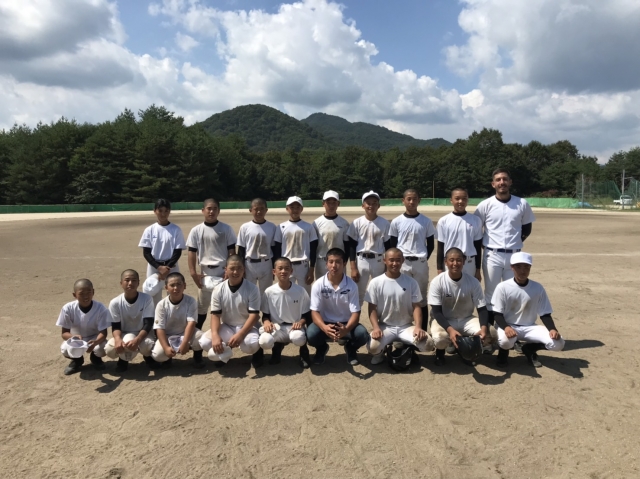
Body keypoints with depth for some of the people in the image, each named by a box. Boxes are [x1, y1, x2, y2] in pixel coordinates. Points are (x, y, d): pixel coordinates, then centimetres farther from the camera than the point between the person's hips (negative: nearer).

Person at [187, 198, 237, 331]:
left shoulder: (226, 229, -1)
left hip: (223, 272, -1)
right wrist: (193, 273, -7)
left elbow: (232, 251, 0)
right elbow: (192, 252, 1)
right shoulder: (196, 230, 1)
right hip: (205, 273, 1)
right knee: (202, 305, 12)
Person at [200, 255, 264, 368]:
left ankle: (257, 351, 4)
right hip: (226, 327, 3)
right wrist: (215, 336, -25)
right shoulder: (218, 289, -5)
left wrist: (240, 335, -30)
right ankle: (224, 351, 12)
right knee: (205, 342, -23)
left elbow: (254, 315, -16)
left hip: (246, 327, -3)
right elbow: (215, 315, -7)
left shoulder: (252, 288, -13)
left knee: (250, 345, -36)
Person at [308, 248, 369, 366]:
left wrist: (346, 329, -35)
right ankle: (322, 348, 9)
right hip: (325, 323, 0)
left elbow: (355, 312, -13)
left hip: (346, 324, 0)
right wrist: (324, 328, -35)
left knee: (362, 335, -29)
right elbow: (315, 312, -13)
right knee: (311, 335, -32)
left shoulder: (351, 285, -11)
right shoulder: (318, 285, -11)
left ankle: (350, 348, 10)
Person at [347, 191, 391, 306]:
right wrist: (353, 268, -7)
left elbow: (388, 246, 4)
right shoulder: (357, 223, -3)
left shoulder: (384, 223, -1)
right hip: (361, 261, -1)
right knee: (358, 294, 6)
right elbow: (352, 246, -2)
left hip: (379, 261, 1)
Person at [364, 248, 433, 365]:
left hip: (406, 326, 2)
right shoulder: (375, 283, -4)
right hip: (385, 326, -2)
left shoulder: (411, 282, -1)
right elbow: (372, 308, -3)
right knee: (372, 346, -31)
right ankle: (381, 351, 9)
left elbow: (416, 306, -1)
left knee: (428, 344, -24)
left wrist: (418, 327, -18)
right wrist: (376, 328, -19)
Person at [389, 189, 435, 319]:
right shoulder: (396, 222, 1)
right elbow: (392, 245, 6)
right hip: (402, 264, 0)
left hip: (421, 264, 0)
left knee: (422, 299, 7)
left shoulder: (426, 221, 1)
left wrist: (423, 260, 1)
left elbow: (431, 245, 8)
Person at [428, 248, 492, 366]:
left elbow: (482, 308, -10)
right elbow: (436, 311, -18)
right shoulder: (437, 282, -19)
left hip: (467, 319, 3)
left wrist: (484, 327, -31)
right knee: (439, 338, -34)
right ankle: (440, 351, 6)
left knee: (487, 334, -25)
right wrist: (450, 329, -35)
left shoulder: (473, 282, -13)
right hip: (444, 320, -2)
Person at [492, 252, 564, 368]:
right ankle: (504, 350, 4)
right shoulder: (503, 287, -12)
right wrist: (506, 327, -31)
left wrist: (552, 329, -19)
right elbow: (497, 314, -11)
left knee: (558, 343, -18)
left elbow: (545, 314, 1)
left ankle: (529, 349, 13)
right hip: (507, 326, -3)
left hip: (529, 327, 3)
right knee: (506, 341, -38)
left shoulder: (538, 288, -3)